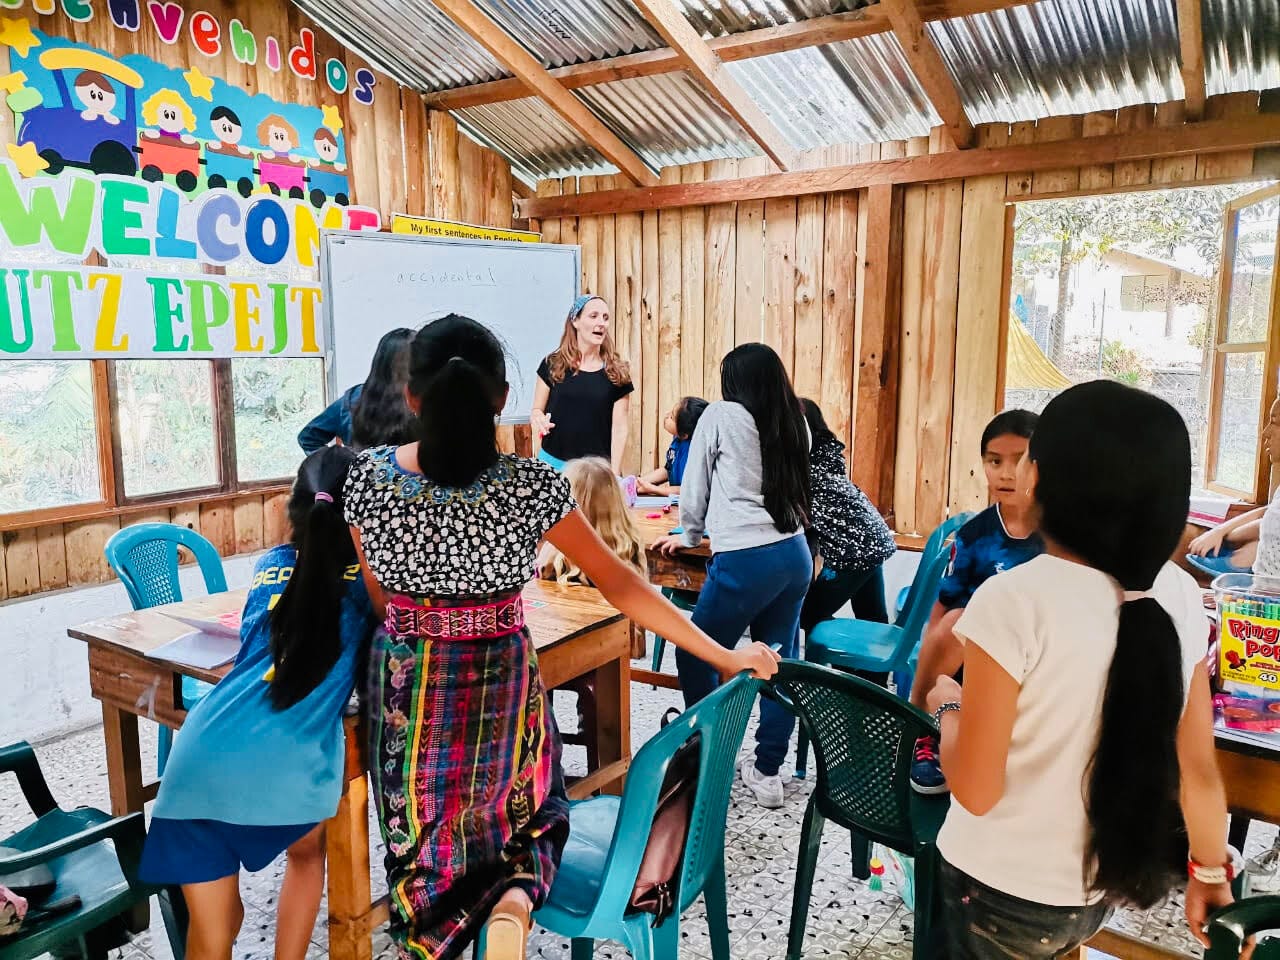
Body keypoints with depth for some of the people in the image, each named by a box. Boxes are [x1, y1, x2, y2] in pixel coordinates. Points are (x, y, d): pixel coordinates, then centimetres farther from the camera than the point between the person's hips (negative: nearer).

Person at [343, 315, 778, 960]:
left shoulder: (369, 476, -12)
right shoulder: (531, 484, -17)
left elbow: (380, 598, 0)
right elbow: (619, 584, -12)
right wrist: (724, 656, -4)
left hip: (408, 689, 1)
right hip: (499, 686, -1)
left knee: (420, 841, 22)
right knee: (527, 817, 23)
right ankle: (514, 899, -6)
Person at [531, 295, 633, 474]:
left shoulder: (617, 373, 1)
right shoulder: (553, 365, 2)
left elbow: (619, 428, 0)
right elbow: (536, 410, 9)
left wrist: (614, 473, -5)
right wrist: (537, 417, -15)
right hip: (553, 462, 1)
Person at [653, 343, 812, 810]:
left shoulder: (721, 415, -2)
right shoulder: (796, 424, 11)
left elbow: (695, 486, 6)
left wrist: (688, 536, 23)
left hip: (745, 560, -6)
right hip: (796, 555, 7)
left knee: (695, 657, 10)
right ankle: (767, 772, 19)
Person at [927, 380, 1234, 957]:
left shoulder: (1013, 601, -27)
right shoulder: (1179, 596, -9)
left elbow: (975, 790, -22)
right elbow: (1198, 767, 0)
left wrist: (948, 705, -4)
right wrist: (1210, 871, 15)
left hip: (1002, 895, -4)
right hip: (1101, 889, 5)